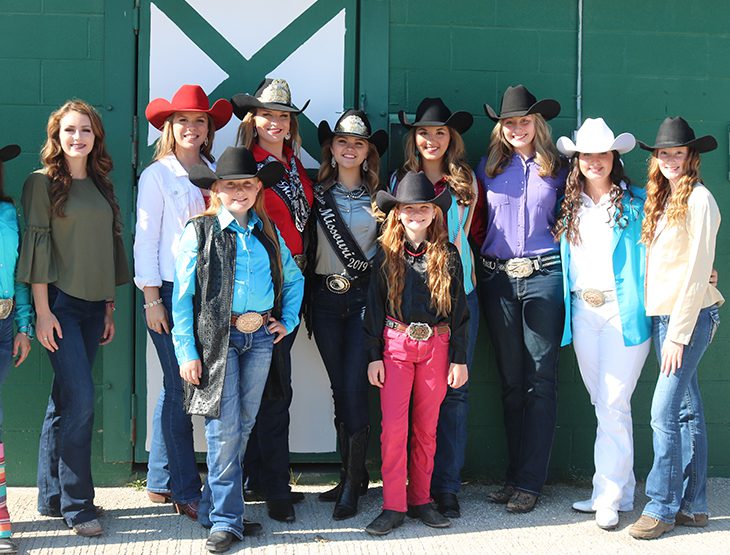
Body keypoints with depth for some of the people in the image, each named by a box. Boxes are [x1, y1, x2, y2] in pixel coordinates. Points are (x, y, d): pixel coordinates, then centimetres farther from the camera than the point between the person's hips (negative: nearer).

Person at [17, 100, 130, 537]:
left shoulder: (102, 186, 14)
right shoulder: (43, 182, -2)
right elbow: (36, 246, -8)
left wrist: (110, 307, 14)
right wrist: (43, 312, -13)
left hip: (93, 305, 6)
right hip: (59, 303, -6)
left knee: (65, 401, 10)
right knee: (80, 400, -12)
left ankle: (52, 497, 19)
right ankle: (77, 505, -2)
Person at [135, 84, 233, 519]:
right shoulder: (157, 175, 0)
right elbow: (145, 240, -4)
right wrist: (152, 299, -9)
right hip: (171, 292, -5)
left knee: (175, 389, 10)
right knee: (180, 389, -3)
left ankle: (161, 482, 21)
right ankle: (186, 491, 5)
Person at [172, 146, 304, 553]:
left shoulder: (268, 232, 11)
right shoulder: (200, 232, -2)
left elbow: (294, 278, 25)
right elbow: (183, 296, -3)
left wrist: (288, 320, 12)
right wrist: (187, 351, -8)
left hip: (261, 337, 4)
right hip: (217, 337, -4)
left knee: (244, 424, 8)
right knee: (225, 427, -8)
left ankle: (213, 505, 24)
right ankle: (226, 519, 2)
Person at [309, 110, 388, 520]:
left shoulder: (378, 197, 6)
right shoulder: (317, 193, 8)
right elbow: (304, 244, 10)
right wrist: (304, 298, 4)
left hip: (364, 296, -2)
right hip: (325, 297, 2)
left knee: (354, 386, -10)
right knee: (339, 387, 6)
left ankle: (353, 483, -3)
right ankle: (353, 475, 17)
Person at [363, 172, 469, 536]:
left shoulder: (447, 256, 3)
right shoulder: (387, 255, 2)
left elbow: (458, 308, 5)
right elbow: (374, 306, 4)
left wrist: (459, 358, 2)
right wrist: (374, 355, 0)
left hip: (436, 345, 1)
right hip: (395, 344, -1)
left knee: (426, 427, 7)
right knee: (393, 426, -6)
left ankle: (419, 499, 18)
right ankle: (393, 506, 2)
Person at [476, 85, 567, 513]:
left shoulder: (556, 169, 6)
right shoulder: (488, 167, 11)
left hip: (544, 276, -2)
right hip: (498, 278, 2)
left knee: (540, 379, -3)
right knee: (511, 380, 7)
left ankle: (529, 481, 1)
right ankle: (514, 474, 15)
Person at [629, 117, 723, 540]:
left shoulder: (698, 199, -11)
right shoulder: (661, 199, 14)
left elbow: (698, 272, -15)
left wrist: (678, 333, -16)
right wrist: (667, 328, 7)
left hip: (690, 315, -8)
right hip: (663, 315, 8)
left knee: (665, 412, -8)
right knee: (687, 410, 11)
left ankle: (662, 507, 3)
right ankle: (693, 506, 18)